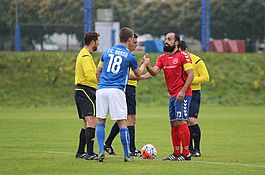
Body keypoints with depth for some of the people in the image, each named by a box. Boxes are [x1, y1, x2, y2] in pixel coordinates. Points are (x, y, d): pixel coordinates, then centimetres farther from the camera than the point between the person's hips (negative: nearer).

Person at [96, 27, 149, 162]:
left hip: (102, 89, 4)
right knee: (122, 123, 1)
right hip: (116, 90, -4)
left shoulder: (108, 52, 13)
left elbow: (98, 72, 16)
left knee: (100, 121, 10)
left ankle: (101, 151, -3)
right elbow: (138, 74, 20)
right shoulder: (130, 56, 3)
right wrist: (145, 64, 38)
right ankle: (126, 155, 3)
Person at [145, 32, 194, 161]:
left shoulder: (183, 56, -7)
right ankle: (176, 153, 14)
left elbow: (190, 74, -11)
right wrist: (147, 65, -17)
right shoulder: (162, 58, 14)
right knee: (174, 125, 9)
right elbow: (154, 72, 3)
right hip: (172, 96, 8)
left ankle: (186, 154, -10)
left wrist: (183, 91, -18)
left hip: (182, 95, -8)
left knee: (181, 122, -11)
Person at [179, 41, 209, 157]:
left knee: (192, 120, -14)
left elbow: (205, 77, -9)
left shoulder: (197, 61, -7)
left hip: (194, 94, -6)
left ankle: (197, 149, -7)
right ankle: (190, 149, 11)